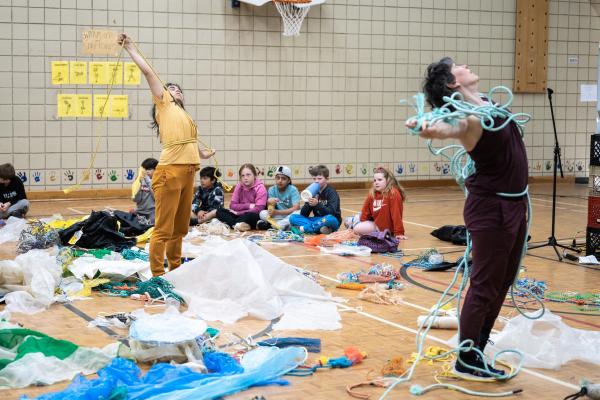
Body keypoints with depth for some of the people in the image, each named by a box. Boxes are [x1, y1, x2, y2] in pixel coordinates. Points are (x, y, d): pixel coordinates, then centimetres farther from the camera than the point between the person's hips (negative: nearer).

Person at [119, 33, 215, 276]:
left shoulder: (185, 116, 25)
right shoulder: (164, 103, 7)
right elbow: (148, 72, 0)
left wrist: (203, 154, 59)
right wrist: (130, 48, 3)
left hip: (187, 173, 8)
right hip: (170, 172, -8)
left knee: (180, 228, 15)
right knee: (164, 229, -7)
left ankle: (175, 269, 27)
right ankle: (157, 275, -4)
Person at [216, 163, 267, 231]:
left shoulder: (260, 188, -10)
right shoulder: (239, 186, 4)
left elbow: (258, 209, -21)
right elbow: (232, 205, -2)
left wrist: (238, 213, -15)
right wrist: (248, 206, -16)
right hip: (241, 215, 5)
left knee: (251, 216, -40)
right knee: (219, 211, -14)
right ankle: (237, 224, -35)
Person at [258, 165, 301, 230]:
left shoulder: (293, 190, -12)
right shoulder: (272, 190, -4)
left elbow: (296, 208, -23)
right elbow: (271, 211, -11)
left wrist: (277, 212, -31)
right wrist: (271, 204, -36)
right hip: (277, 217, 2)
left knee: (298, 213, -33)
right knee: (262, 213, -20)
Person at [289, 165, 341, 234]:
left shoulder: (331, 192, -8)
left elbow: (331, 213, -22)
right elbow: (303, 214, 0)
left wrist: (317, 204, -35)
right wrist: (309, 204, -20)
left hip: (331, 222, -5)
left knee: (329, 219, -40)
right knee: (293, 217, -12)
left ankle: (305, 228, -25)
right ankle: (319, 228, -27)